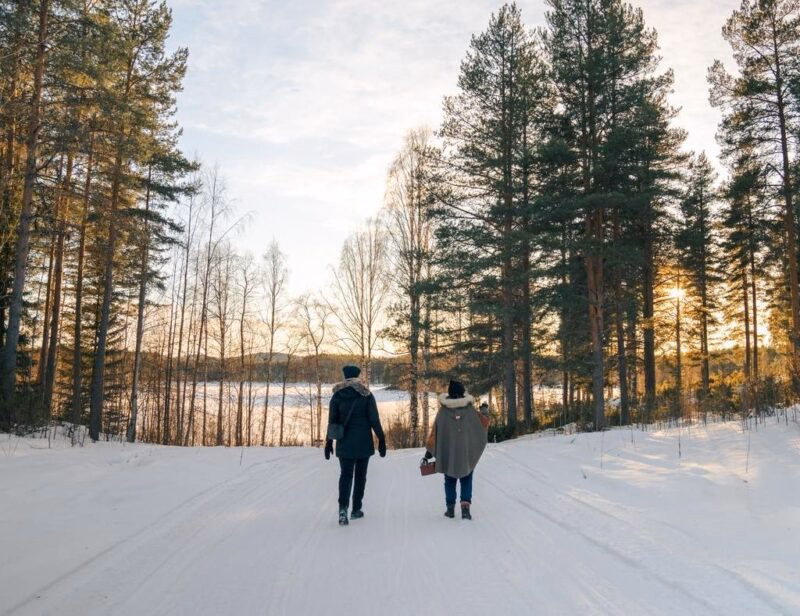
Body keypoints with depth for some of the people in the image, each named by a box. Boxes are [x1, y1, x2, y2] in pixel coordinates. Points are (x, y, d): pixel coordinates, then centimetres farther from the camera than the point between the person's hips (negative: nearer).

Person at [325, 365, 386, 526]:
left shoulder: (337, 395, -1)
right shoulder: (366, 395, -5)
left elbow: (332, 421, 0)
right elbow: (374, 420, -7)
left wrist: (329, 442, 7)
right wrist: (381, 440, 0)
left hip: (345, 443, 1)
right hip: (364, 443, -1)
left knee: (345, 475, 5)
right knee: (360, 475, 13)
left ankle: (343, 508, -16)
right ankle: (356, 510, 19)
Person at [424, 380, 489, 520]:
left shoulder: (443, 412, -5)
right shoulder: (470, 410, -4)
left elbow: (434, 433, -3)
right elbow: (484, 422, 12)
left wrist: (428, 454, 3)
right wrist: (486, 411, 34)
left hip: (448, 453, 0)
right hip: (467, 453, 0)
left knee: (450, 480, 14)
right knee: (466, 480, 7)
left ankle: (450, 508, 16)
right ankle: (465, 506, -8)